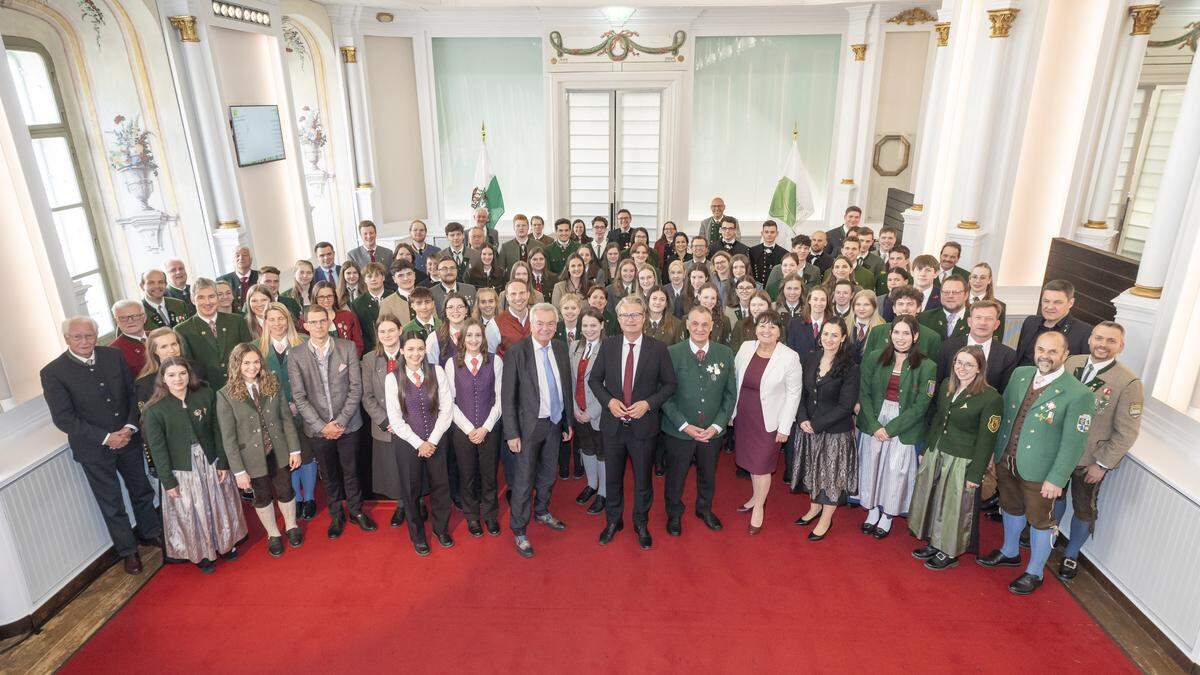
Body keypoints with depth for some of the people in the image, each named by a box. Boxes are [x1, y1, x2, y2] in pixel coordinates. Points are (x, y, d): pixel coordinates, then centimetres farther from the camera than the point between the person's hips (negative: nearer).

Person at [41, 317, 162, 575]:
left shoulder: (113, 356, -4)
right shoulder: (52, 373, -14)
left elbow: (133, 393, 2)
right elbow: (64, 419, -15)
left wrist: (130, 427, -11)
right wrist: (106, 437, -19)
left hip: (128, 438, 3)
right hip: (93, 448, -3)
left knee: (142, 490, 19)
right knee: (111, 504, 10)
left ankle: (151, 533, 40)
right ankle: (128, 551, 28)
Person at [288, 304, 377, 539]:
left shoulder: (348, 348, -5)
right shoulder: (296, 356, -4)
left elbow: (356, 388, -6)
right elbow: (299, 397, -6)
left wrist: (341, 421, -12)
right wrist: (322, 426, -12)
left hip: (347, 424, 0)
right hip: (318, 428, 0)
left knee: (351, 472, 11)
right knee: (329, 475, 14)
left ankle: (356, 511, 31)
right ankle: (336, 515, 33)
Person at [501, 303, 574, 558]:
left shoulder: (560, 349, 1)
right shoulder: (516, 352, -16)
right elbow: (508, 396, -14)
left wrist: (568, 422, 11)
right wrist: (512, 433, -14)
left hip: (555, 423, 6)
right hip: (529, 425, -5)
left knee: (548, 474, 22)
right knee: (523, 480, 4)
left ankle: (542, 512, 46)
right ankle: (518, 530, 22)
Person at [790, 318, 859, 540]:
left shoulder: (850, 368, -16)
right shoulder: (810, 359, -1)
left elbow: (845, 405, -17)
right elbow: (801, 392, 3)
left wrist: (816, 424, -17)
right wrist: (802, 419, -12)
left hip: (835, 431, -4)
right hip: (807, 428, 5)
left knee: (831, 472, 10)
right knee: (811, 469, 19)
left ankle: (826, 519, 28)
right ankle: (814, 507, 42)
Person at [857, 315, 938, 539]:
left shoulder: (926, 367, -9)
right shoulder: (874, 358, -2)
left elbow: (920, 407, -9)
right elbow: (864, 394, -2)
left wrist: (890, 428, -12)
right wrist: (874, 426, -11)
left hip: (903, 427, -2)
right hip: (873, 422, 2)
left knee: (895, 470, 5)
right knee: (870, 465, 10)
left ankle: (887, 515, 26)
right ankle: (872, 510, 31)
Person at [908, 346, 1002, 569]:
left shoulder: (990, 398, -18)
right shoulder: (946, 386, 2)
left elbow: (986, 440, -15)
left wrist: (975, 474, -12)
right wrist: (926, 450, 14)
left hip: (962, 461, -6)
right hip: (936, 453, 6)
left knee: (955, 507, 8)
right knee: (932, 500, 17)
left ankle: (950, 553, 28)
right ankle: (934, 543, 36)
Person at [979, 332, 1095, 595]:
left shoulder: (1079, 395, -19)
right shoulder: (1019, 374, -2)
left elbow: (1073, 443, -17)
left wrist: (1056, 479, -16)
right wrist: (995, 452, 8)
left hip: (1038, 471, -5)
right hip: (1006, 461, 5)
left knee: (1040, 520, 15)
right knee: (1011, 508, 25)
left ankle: (1034, 573, 35)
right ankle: (1009, 553, 49)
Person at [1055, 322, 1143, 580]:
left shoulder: (1129, 383, -19)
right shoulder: (1072, 363, -8)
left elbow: (1126, 432, -14)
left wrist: (1103, 464, -11)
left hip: (1090, 461, -3)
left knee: (1083, 510, 14)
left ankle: (1071, 554, 36)